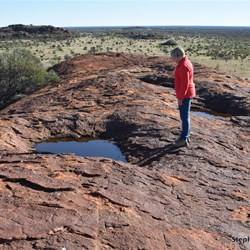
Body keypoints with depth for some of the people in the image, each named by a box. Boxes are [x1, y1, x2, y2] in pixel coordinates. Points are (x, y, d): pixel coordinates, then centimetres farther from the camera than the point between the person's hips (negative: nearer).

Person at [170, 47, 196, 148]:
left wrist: (180, 98, -20)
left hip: (185, 95, -10)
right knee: (184, 116, 16)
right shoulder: (185, 63, 10)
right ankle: (185, 137, 25)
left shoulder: (183, 66, -22)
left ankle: (184, 139, 5)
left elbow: (185, 84, -24)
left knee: (184, 117, -3)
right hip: (186, 94, 10)